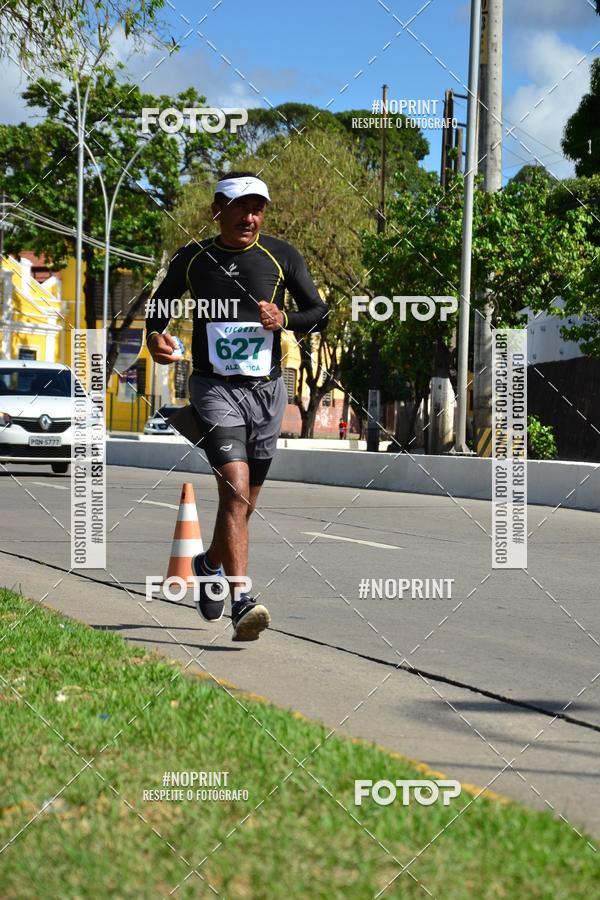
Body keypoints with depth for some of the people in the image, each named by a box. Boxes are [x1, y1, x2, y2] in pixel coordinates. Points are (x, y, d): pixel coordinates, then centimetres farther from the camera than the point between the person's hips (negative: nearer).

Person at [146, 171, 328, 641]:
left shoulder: (282, 256, 3)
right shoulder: (192, 258, 2)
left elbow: (320, 313, 6)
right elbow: (160, 303, 16)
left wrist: (284, 319, -15)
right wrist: (155, 335, -6)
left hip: (267, 390, 3)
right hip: (215, 387, -3)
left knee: (245, 501, 13)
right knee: (235, 489, -20)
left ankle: (210, 565, 42)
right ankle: (242, 602, -25)